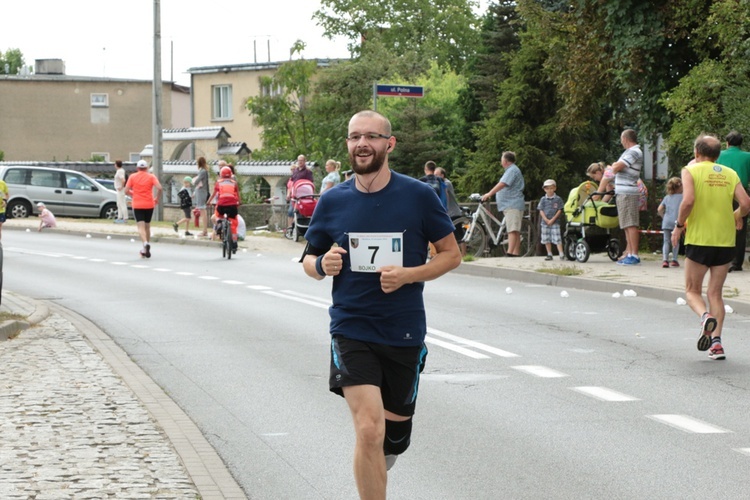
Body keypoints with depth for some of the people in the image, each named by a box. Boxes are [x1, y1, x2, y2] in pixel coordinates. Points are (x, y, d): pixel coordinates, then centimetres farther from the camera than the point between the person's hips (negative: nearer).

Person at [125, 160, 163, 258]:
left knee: (141, 227, -6)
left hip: (137, 205, -1)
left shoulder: (132, 177, 2)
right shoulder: (151, 177, 1)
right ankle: (146, 250, 20)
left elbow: (126, 191, -2)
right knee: (147, 226, 16)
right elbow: (159, 188, -13)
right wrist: (157, 198, 2)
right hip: (149, 205, 1)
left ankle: (145, 243, -34)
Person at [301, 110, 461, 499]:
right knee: (369, 430, -19)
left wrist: (409, 274, -14)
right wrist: (321, 265, -12)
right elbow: (309, 260, 12)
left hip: (405, 333, 1)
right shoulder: (333, 202, 0)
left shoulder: (418, 196, -4)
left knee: (393, 440, 14)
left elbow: (452, 254, 3)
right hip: (352, 331, -1)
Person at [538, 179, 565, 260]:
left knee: (557, 238, -10)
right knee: (546, 239, 7)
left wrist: (553, 219, -12)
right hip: (545, 222, 3)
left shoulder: (558, 199, 0)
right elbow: (541, 211, 3)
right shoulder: (543, 199, 6)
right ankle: (549, 254, 16)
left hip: (555, 222, -3)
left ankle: (561, 254, -12)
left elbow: (559, 210, -3)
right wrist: (546, 219, -11)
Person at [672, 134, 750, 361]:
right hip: (725, 240, 3)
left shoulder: (691, 171, -3)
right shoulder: (730, 174, 7)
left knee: (692, 290, 10)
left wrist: (679, 225, -5)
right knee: (715, 293, 12)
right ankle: (716, 341, -1)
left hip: (699, 239, -3)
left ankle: (705, 316, -21)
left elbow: (688, 200, -19)